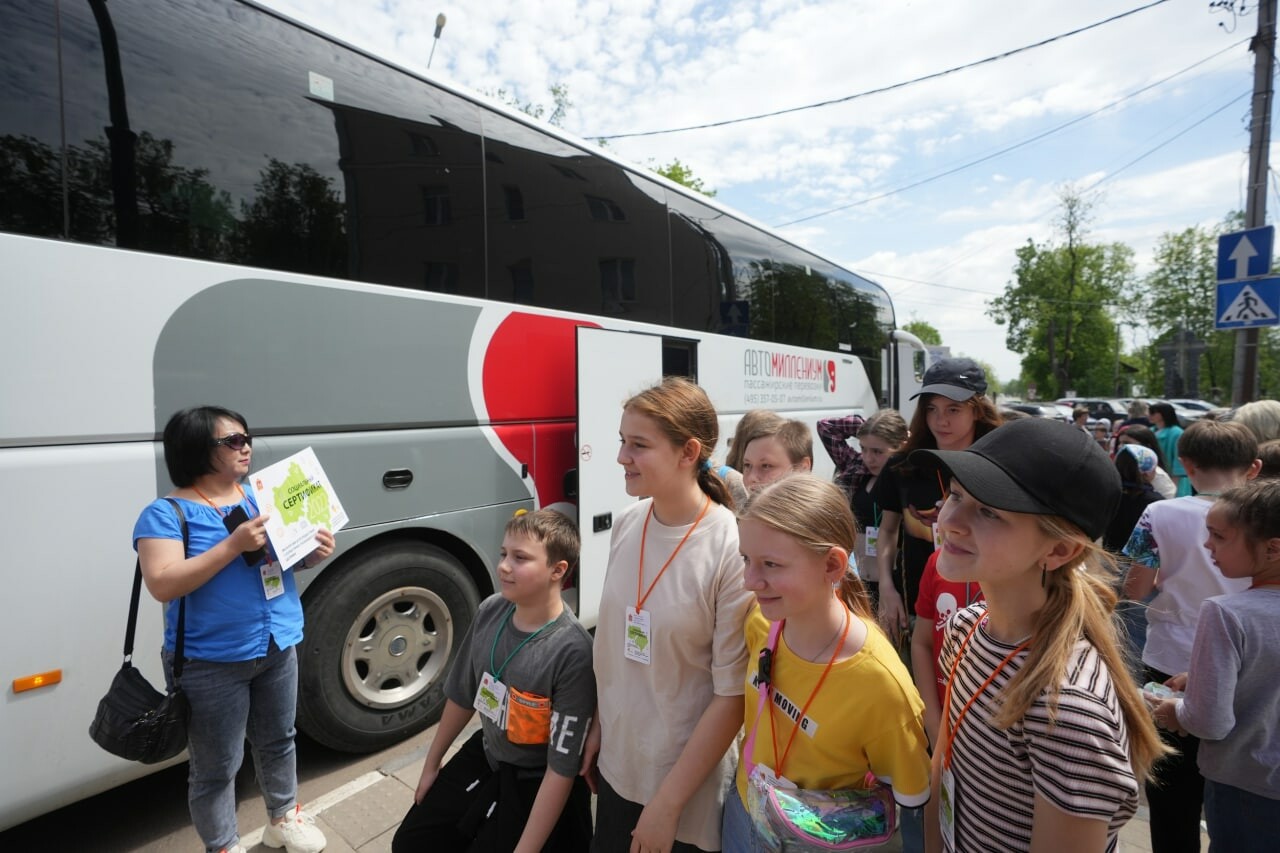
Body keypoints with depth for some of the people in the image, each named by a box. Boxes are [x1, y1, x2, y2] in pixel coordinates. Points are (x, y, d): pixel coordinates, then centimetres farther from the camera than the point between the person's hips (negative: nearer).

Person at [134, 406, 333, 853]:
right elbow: (163, 584, -22)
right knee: (216, 767, 10)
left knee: (278, 741, 23)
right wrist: (235, 544, -30)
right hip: (212, 663, -5)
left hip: (279, 647, 6)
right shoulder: (166, 514, -12)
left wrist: (316, 550, -11)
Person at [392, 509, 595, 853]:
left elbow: (561, 769, -23)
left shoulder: (573, 653, -31)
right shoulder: (490, 611, -12)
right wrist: (431, 765, 15)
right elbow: (462, 695, 4)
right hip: (484, 755, 6)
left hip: (534, 784, -6)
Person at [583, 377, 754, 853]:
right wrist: (599, 727, 11)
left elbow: (733, 695, -18)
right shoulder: (626, 524, -7)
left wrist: (667, 803, -12)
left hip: (688, 791, -5)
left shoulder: (732, 551, -25)